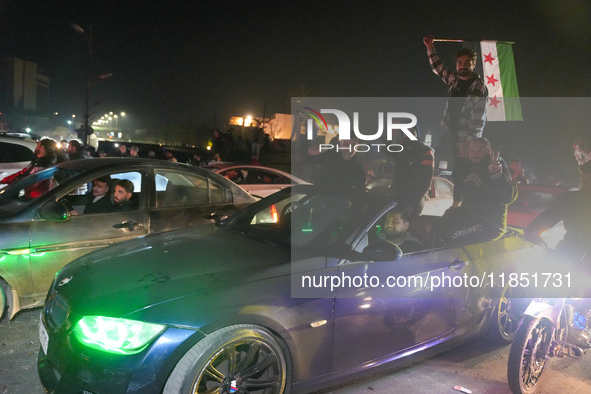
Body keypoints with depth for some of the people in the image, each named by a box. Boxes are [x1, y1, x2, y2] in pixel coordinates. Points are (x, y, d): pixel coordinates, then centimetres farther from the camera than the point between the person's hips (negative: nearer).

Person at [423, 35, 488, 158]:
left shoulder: (480, 88, -8)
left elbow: (478, 120, -14)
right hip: (448, 136, 6)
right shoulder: (454, 79, 11)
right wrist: (430, 48, 26)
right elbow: (438, 68, 30)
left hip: (466, 140, -6)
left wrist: (469, 142, -21)